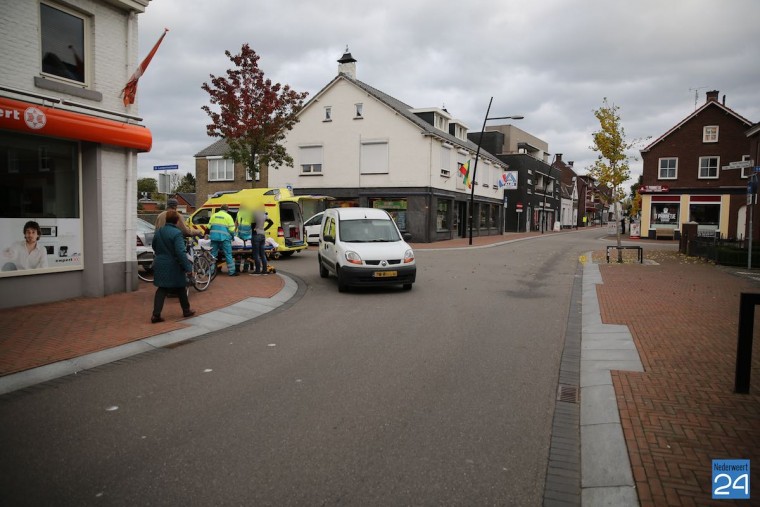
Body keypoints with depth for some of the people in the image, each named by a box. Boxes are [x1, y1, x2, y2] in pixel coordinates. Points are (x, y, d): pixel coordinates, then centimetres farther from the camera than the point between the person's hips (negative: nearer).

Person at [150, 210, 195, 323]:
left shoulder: (159, 232, 4)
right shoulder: (176, 233, -18)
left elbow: (154, 246, 19)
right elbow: (180, 252, -24)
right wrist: (188, 268, -22)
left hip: (160, 264, 5)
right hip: (173, 266, -5)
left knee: (161, 289, 7)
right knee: (181, 288, 13)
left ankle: (156, 315, -2)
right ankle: (186, 310, 27)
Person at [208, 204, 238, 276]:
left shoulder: (214, 215, 12)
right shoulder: (228, 216, 0)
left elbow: (209, 226, 9)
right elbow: (232, 229, -5)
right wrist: (233, 235, 13)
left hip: (214, 237, 4)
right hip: (224, 238, -4)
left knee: (213, 254, 11)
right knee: (228, 254, 1)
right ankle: (231, 271, 2)